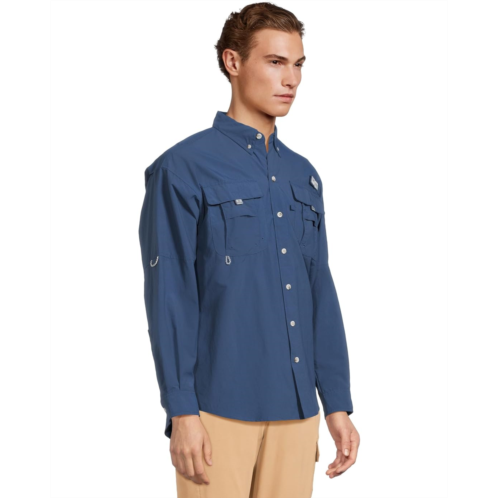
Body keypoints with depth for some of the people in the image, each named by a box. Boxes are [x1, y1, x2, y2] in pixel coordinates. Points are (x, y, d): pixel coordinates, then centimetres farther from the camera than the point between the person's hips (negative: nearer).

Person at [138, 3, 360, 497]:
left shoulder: (304, 176, 13)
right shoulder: (183, 169, -5)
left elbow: (321, 291, 14)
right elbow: (168, 298, -8)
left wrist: (337, 403, 11)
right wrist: (181, 412, -11)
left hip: (297, 410, 5)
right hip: (219, 408, -5)